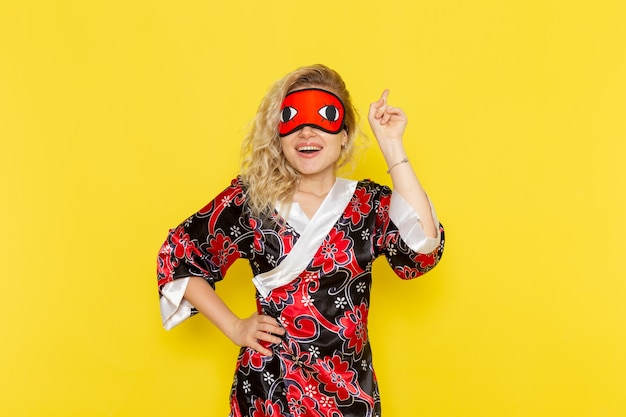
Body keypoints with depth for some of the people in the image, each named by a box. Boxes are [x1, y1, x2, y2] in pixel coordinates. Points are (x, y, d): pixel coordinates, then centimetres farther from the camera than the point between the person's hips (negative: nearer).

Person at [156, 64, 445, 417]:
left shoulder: (371, 204, -2)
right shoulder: (250, 199, -6)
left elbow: (422, 251, -20)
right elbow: (178, 256, 3)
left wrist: (392, 149, -18)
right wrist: (233, 326, -1)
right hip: (268, 388, -1)